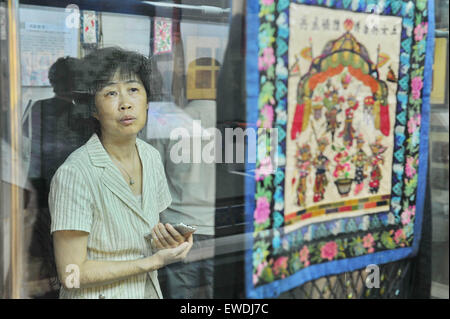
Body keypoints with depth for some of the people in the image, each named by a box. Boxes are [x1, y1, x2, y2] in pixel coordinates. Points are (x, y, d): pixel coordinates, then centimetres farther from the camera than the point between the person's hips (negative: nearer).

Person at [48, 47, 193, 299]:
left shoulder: (151, 157, -4)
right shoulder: (74, 174, -24)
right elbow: (71, 273, -22)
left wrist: (167, 239, -12)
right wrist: (154, 261, -21)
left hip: (149, 289, 6)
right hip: (97, 294, -5)